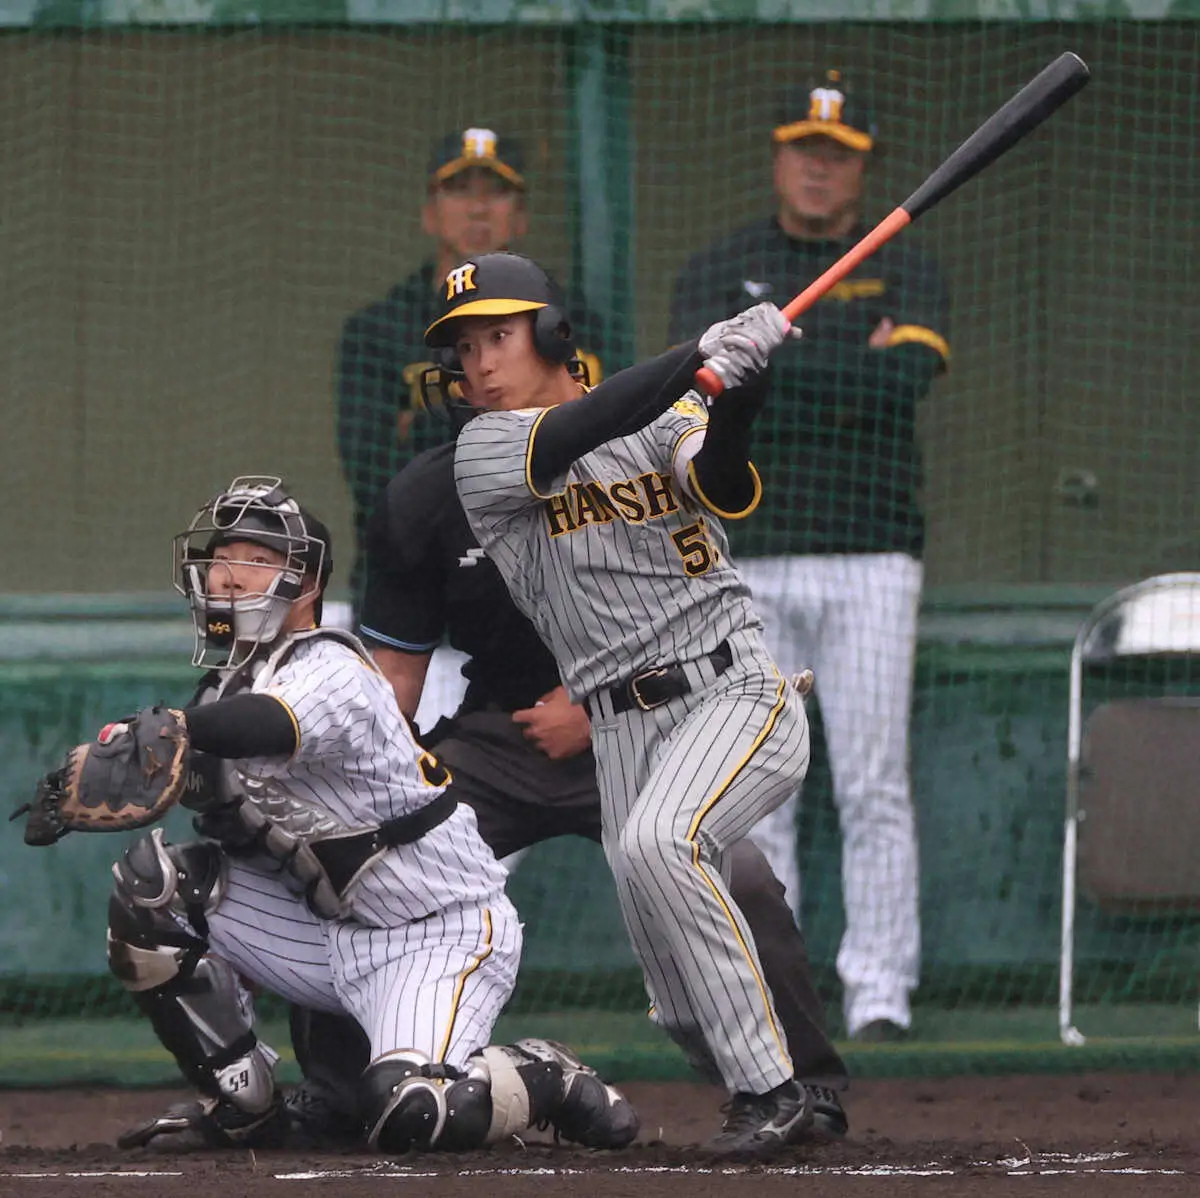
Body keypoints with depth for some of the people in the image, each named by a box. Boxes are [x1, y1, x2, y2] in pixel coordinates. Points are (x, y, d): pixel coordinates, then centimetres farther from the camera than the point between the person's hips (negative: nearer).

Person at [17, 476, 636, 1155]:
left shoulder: (333, 674, -21)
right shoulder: (232, 679, 7)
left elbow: (252, 728, -44)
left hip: (444, 937, -8)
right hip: (337, 937, 8)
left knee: (408, 1114, -31)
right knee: (152, 884, -8)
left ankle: (545, 1080, 3)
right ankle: (245, 1106, 2)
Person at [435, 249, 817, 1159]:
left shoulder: (665, 421, 4)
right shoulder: (485, 452, 2)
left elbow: (721, 484, -16)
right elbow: (578, 435, -18)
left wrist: (737, 396, -36)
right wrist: (704, 355, -28)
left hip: (737, 694, -3)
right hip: (623, 731, 3)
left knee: (655, 843, -31)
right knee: (685, 1005, -5)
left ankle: (769, 1090, -25)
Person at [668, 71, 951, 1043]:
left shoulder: (905, 275, 7)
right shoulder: (720, 273, 9)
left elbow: (908, 381, -12)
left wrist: (778, 371, -14)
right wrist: (853, 366, -15)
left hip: (869, 561, -1)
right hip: (749, 562, 1)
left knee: (874, 784, -4)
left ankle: (880, 990, -1)